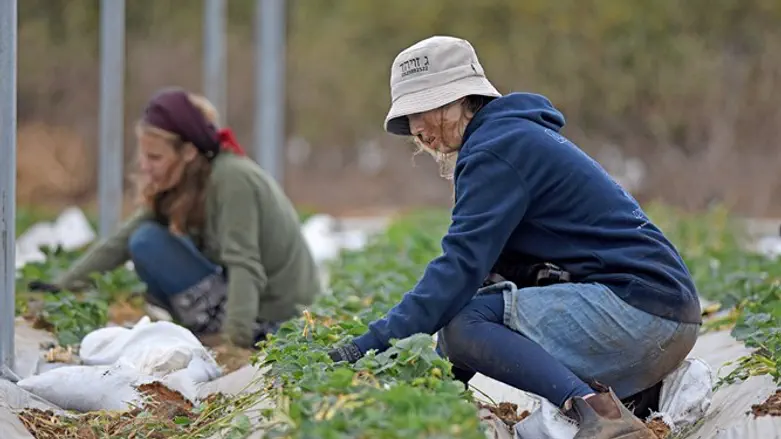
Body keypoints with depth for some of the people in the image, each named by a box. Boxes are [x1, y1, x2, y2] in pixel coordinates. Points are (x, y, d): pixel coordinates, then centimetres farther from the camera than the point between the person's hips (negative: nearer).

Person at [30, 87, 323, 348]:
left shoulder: (232, 178, -21)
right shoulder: (183, 185, 4)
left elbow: (245, 265, -28)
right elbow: (122, 241, 3)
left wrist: (236, 337, -38)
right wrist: (62, 286, -3)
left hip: (271, 317, -9)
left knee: (149, 241, -13)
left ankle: (216, 334, -11)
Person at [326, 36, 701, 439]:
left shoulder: (495, 149, -8)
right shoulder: (517, 136, 22)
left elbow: (461, 267, -19)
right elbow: (493, 268, 19)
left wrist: (371, 345, -21)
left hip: (634, 306, -10)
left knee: (461, 322, -17)